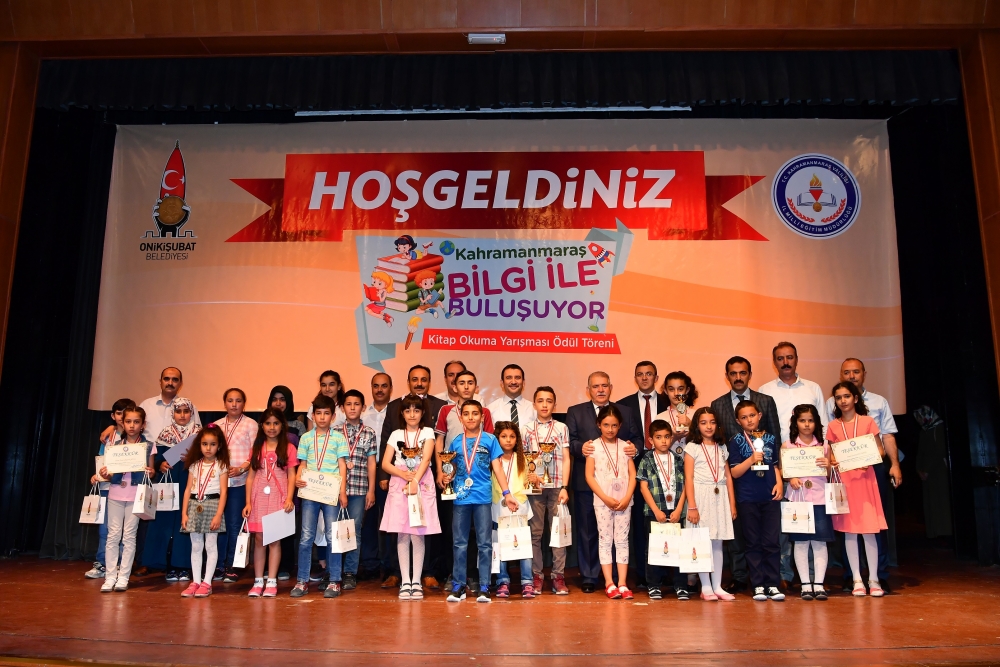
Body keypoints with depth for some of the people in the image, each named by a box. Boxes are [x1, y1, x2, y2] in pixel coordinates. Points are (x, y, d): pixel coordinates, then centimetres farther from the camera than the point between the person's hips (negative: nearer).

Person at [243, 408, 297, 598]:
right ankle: (258, 582, 12)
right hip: (258, 498, 2)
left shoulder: (288, 448, 2)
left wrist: (289, 498, -12)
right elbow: (251, 477, 9)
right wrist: (247, 502, 2)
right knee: (259, 539, 4)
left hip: (278, 498, -2)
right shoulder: (257, 448, 11)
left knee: (275, 539, 0)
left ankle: (271, 582, 6)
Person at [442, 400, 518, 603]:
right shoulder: (456, 442, 7)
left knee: (484, 544, 3)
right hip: (461, 497, 2)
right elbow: (453, 469, 12)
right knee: (460, 543, 7)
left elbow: (497, 468, 1)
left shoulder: (490, 440, 1)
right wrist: (448, 477, -10)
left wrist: (507, 494, -5)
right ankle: (458, 586, 15)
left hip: (483, 497, -2)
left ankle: (484, 587, 10)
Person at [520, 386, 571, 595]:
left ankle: (558, 577, 7)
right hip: (534, 487, 0)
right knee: (535, 532, 3)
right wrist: (529, 474, -13)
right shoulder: (526, 429, 8)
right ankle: (536, 576, 10)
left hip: (556, 487, 0)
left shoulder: (562, 428, 7)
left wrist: (564, 487, -4)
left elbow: (566, 459, 4)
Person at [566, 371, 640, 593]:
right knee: (587, 530, 4)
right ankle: (589, 577, 14)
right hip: (587, 481, -1)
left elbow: (637, 438, 10)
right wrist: (580, 448, -21)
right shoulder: (575, 412, 9)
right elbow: (569, 441, -1)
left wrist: (635, 447, -12)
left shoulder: (625, 412, 15)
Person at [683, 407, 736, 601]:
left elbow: (728, 477, 13)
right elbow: (688, 479, -6)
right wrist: (691, 506, -13)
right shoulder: (692, 447, -1)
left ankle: (717, 586, 13)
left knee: (718, 542, 7)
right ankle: (706, 587, 5)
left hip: (720, 498, 4)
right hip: (701, 497, -4)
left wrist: (732, 503, 7)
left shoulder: (722, 448, 13)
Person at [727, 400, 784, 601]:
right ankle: (758, 585, 11)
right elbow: (735, 472, -4)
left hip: (770, 496, 2)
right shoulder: (736, 441, -1)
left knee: (772, 542, 2)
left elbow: (776, 464, 15)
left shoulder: (770, 438, 8)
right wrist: (751, 460, -18)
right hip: (747, 499, -2)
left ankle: (772, 584, 10)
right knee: (754, 543, 5)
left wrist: (779, 483, -1)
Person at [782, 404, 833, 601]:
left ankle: (819, 583, 8)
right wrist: (790, 478, -12)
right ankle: (805, 584, 10)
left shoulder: (824, 446, 8)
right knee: (800, 541, 2)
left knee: (820, 541, 0)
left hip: (819, 498, 1)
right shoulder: (787, 446, 4)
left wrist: (828, 465, -10)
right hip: (797, 498, -1)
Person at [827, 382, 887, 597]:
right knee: (848, 530, 3)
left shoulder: (867, 421, 2)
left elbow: (880, 449, 3)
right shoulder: (833, 426, 7)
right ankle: (857, 580, 11)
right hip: (842, 480, 2)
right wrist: (832, 461, -10)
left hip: (864, 478, -2)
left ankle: (873, 579, 9)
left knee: (868, 530, -2)